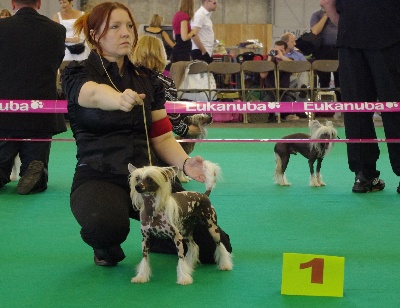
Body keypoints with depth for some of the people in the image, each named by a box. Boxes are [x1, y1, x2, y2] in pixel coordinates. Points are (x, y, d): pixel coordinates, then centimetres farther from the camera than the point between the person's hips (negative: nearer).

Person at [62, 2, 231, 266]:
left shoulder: (147, 79, 13)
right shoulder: (78, 75, -3)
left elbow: (162, 136, 11)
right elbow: (95, 94, -28)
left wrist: (185, 163, -11)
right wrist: (120, 100, -52)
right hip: (99, 177, -4)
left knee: (213, 245, -10)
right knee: (107, 225, -41)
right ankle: (106, 248, -1)